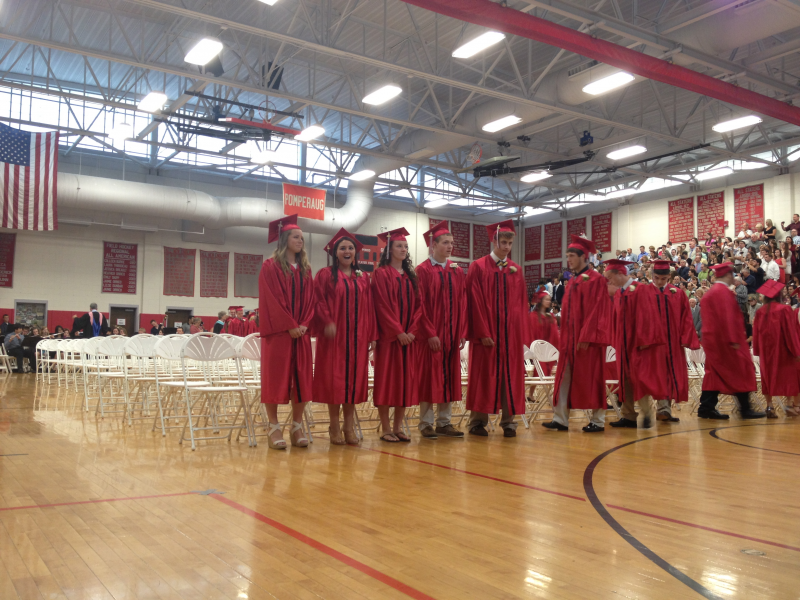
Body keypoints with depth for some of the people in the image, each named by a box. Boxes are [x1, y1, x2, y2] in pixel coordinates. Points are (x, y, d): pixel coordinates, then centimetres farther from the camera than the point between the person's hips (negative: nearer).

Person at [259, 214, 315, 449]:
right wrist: (289, 326, -14)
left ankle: (297, 427, 9)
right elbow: (271, 300, -9)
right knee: (275, 377, -2)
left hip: (301, 332, 5)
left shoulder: (305, 269, 15)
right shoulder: (270, 266, -1)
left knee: (301, 378, 3)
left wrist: (304, 324, -4)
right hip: (277, 331, -5)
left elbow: (310, 299, 11)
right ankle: (274, 427, 4)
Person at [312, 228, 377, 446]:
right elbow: (318, 301, -6)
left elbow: (370, 308, 11)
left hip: (357, 336, 4)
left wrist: (372, 335, 4)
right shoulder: (325, 275, 3)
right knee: (334, 378, -2)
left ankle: (349, 425, 11)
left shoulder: (364, 278, 14)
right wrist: (327, 322, -21)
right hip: (333, 334, -3)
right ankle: (334, 426, 6)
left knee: (354, 377, 4)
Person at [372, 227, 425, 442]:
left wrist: (413, 331, -6)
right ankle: (386, 429, 3)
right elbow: (382, 306, -10)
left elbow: (418, 305, 9)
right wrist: (398, 332, -17)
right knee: (387, 380, -3)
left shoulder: (411, 276, 15)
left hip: (410, 336, 6)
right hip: (389, 336, -5)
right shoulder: (381, 273, -2)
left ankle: (398, 427, 12)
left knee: (407, 380, 5)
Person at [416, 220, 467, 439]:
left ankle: (444, 422, 16)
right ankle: (426, 423, 8)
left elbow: (462, 304, 8)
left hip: (452, 334, 5)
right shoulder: (423, 270, -5)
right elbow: (421, 304, -10)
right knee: (429, 376, 0)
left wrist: (462, 332, 0)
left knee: (449, 377, 7)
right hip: (431, 335, -5)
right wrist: (430, 333, -16)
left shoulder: (457, 271, 11)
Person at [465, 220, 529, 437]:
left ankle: (509, 421, 11)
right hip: (486, 331, -4)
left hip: (511, 332, 4)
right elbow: (475, 302, -8)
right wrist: (483, 332, -14)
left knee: (510, 375, 5)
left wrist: (522, 333, 2)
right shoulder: (478, 267, -3)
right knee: (484, 375, 2)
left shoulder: (516, 270, 10)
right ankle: (478, 421, 10)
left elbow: (521, 303, 9)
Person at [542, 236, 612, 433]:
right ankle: (560, 420, 7)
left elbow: (596, 310, -15)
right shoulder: (572, 282, 16)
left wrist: (586, 337, -20)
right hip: (570, 339, 8)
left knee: (591, 379, -1)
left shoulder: (595, 279, -9)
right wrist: (564, 338, 12)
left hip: (588, 339, -8)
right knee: (564, 379, 5)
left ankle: (599, 421, 10)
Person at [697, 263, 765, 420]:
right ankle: (745, 409, 5)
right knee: (741, 372, 0)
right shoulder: (723, 291, -15)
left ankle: (706, 408, 6)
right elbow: (727, 317, -22)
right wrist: (733, 340, -22)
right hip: (725, 340, -9)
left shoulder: (710, 292, 15)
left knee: (715, 374, 9)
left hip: (713, 340, 9)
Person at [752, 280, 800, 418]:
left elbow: (756, 334, 2)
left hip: (766, 350, 3)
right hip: (782, 350, -3)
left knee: (768, 376, 8)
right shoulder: (784, 310, -12)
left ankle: (769, 407, 4)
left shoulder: (760, 312, -2)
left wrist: (758, 351, 10)